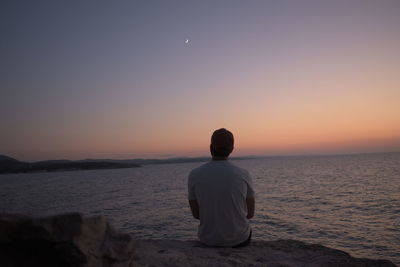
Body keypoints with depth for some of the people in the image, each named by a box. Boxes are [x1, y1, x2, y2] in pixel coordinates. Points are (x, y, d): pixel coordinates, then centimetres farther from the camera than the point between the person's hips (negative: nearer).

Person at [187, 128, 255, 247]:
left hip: (208, 240, 1)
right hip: (239, 239, 0)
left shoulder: (194, 175, -13)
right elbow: (250, 213, -3)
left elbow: (196, 214, -3)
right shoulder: (243, 175, -13)